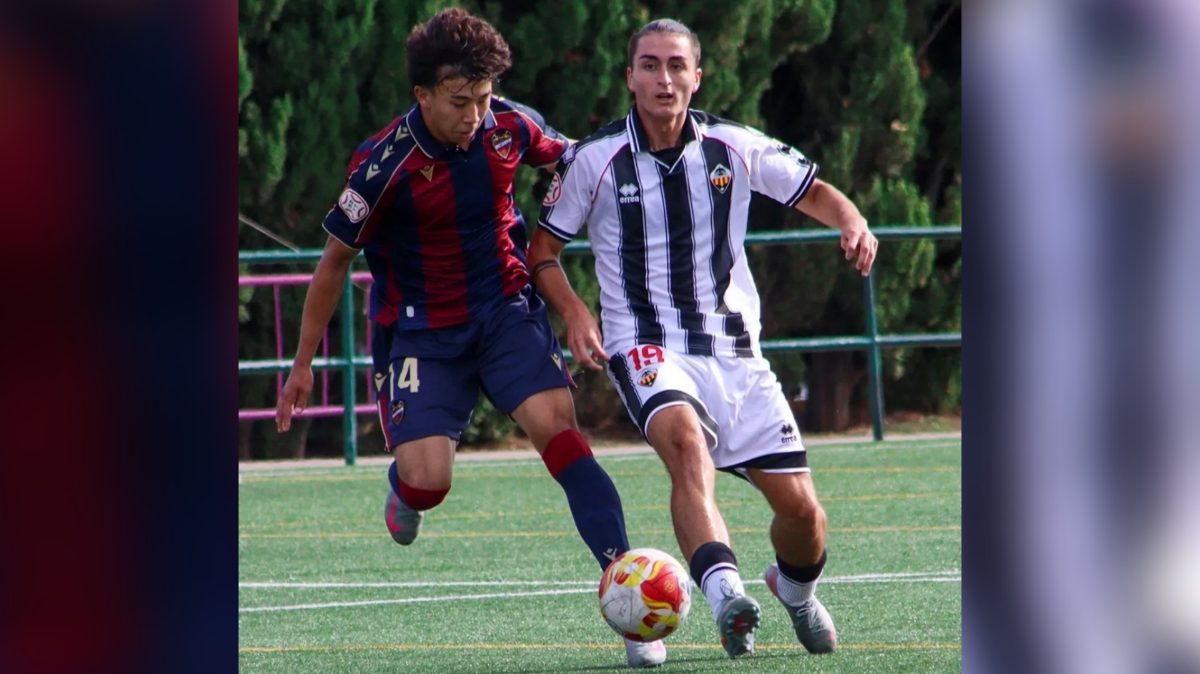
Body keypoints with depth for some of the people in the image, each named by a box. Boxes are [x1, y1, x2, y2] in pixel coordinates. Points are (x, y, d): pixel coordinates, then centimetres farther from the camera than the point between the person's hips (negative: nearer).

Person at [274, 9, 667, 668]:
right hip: (421, 333, -2)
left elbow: (569, 158, 16)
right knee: (429, 481, -16)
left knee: (557, 427, -20)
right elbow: (334, 260, -5)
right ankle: (403, 486, 27)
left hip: (506, 311, 2)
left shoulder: (509, 127, -10)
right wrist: (302, 365, 0)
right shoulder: (384, 166, -19)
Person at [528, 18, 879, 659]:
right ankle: (725, 593, -53)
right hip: (646, 347, -3)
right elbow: (542, 244, 7)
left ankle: (795, 592, 33)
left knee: (799, 506, -2)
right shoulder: (593, 160, -4)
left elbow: (815, 191, 14)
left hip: (734, 349, 3)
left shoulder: (736, 148, 1)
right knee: (687, 441, -36)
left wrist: (852, 224, -8)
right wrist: (573, 311, -11)